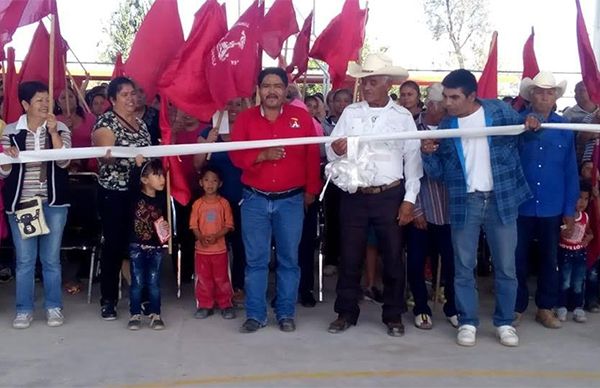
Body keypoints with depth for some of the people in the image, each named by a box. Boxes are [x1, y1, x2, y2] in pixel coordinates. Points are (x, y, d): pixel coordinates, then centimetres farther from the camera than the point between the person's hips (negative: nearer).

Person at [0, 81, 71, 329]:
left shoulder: (60, 128, 3)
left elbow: (63, 162, -9)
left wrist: (53, 131, -15)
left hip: (53, 203, 0)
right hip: (20, 203, 0)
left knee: (51, 259, 6)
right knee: (24, 260, 3)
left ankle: (54, 307, 17)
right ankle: (24, 309, 14)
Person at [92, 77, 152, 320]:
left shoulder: (141, 123, 16)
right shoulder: (106, 121, -5)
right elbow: (106, 155, -21)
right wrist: (130, 155, -37)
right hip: (114, 193, -5)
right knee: (114, 246, -2)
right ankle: (108, 300, 9)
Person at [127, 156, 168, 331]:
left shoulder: (161, 199, 2)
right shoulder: (136, 195, -7)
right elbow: (133, 182, -25)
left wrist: (166, 227, -7)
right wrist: (138, 164, -31)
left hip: (156, 247, 3)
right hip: (137, 246, -2)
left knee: (154, 282, 7)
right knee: (137, 282, 4)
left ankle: (155, 315, 16)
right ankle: (135, 315, 14)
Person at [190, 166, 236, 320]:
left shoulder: (223, 203, -1)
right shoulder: (198, 204, 3)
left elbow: (228, 225, -3)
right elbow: (194, 225, 1)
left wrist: (216, 236, -17)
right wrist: (201, 237, -17)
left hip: (219, 248, -1)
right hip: (202, 248, 1)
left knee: (222, 278, 5)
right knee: (203, 278, 7)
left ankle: (225, 304, 16)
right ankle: (205, 305, 17)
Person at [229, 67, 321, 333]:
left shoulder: (302, 117, 2)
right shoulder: (245, 118, 3)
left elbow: (312, 156, 5)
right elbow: (236, 155, -3)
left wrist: (311, 190, 7)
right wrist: (263, 156, -18)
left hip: (291, 200, 0)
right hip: (255, 199, 1)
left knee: (289, 259, 5)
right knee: (255, 259, 3)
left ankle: (286, 314, 16)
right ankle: (255, 315, 12)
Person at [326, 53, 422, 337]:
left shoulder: (403, 116, 0)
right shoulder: (350, 113, 4)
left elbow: (412, 160, -1)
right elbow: (330, 153, 1)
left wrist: (409, 199, -5)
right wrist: (335, 150, -23)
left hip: (390, 196, -1)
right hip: (354, 196, 1)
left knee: (393, 257, 7)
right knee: (350, 256, 7)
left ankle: (393, 315, 21)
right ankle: (346, 312, 21)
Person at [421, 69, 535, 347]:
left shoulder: (500, 111, -3)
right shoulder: (444, 127, 3)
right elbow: (438, 173, 4)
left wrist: (531, 126, -9)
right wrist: (428, 154, -16)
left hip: (501, 199, -1)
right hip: (465, 203, 1)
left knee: (505, 266, 8)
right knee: (464, 267, 5)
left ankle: (505, 322, 22)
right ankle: (467, 322, 18)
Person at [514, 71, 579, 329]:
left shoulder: (564, 127, 3)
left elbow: (571, 171, 4)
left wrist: (570, 208, 1)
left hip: (552, 208, 2)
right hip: (520, 205, -2)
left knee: (549, 259, 12)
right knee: (518, 259, 7)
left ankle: (545, 308, 25)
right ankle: (517, 307, 21)